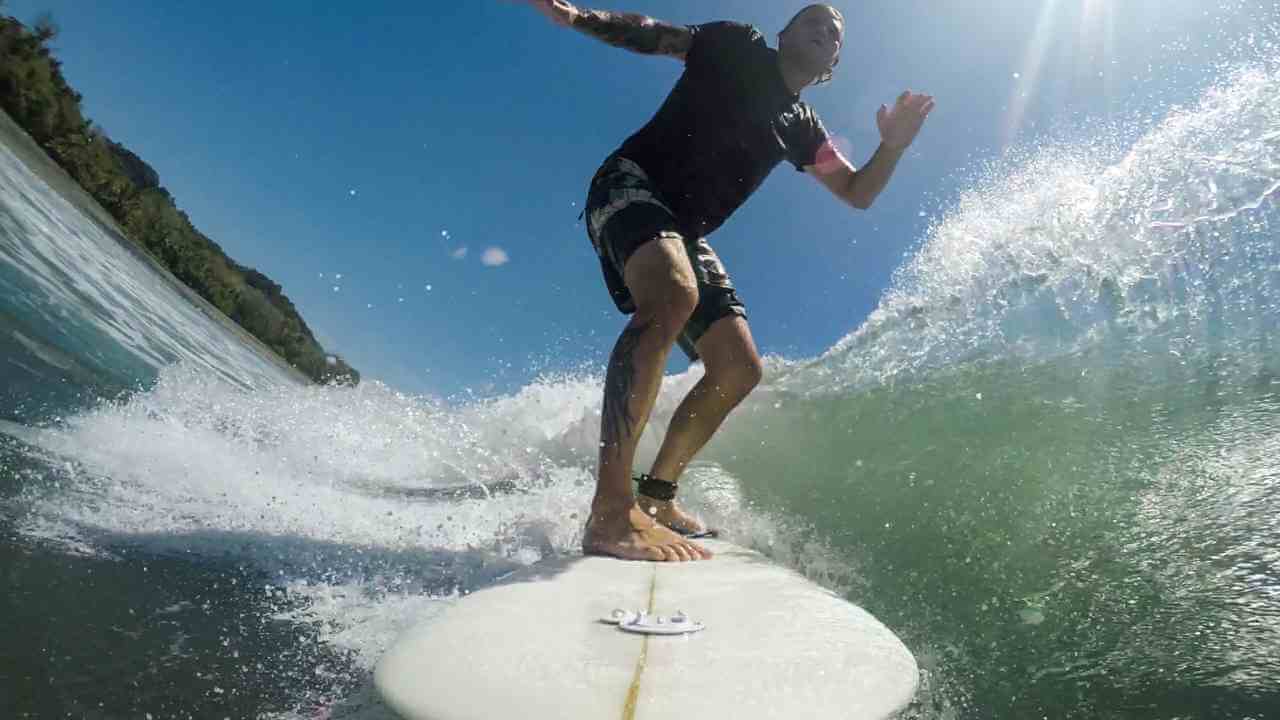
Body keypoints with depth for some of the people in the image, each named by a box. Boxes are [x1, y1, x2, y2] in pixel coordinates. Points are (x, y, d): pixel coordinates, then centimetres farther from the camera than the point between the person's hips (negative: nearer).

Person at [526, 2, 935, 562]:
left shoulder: (801, 130, 19)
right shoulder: (736, 46, 8)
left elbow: (858, 193, 21)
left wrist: (892, 146, 1)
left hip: (685, 233, 8)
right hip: (630, 183, -7)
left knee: (740, 371, -2)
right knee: (672, 297, -38)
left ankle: (656, 495, 8)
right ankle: (609, 513, -43)